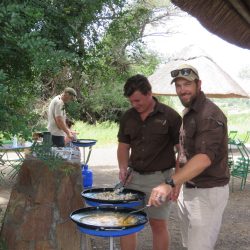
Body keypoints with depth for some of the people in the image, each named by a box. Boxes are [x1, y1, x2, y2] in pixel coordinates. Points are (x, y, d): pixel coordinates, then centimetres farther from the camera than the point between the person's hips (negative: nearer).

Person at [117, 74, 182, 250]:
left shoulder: (170, 116, -10)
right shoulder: (128, 117, 4)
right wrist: (123, 168, -5)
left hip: (159, 178, -4)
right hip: (134, 176, 4)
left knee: (158, 224, 6)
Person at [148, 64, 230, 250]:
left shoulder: (209, 115, -19)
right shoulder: (188, 112, 12)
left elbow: (204, 158, -31)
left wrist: (170, 183, -39)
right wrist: (176, 184, 12)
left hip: (208, 192, -9)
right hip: (189, 188, 9)